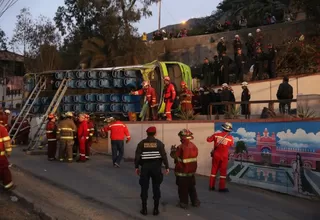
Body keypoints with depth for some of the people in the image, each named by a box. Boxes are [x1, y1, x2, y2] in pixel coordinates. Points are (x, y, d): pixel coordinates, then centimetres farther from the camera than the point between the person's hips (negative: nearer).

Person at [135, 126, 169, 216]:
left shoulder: (142, 143, 1)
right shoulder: (159, 143, -1)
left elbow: (137, 156, -1)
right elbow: (164, 155, -5)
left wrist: (136, 167, 7)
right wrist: (167, 167, 1)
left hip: (145, 166, 0)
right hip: (156, 166, 0)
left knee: (144, 188, 8)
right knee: (156, 188, 8)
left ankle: (144, 209, 12)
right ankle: (156, 209, 11)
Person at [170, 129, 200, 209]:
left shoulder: (181, 147, -20)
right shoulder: (194, 146, 0)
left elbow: (174, 156, -16)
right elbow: (194, 156, 8)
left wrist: (173, 150, 6)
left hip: (182, 171, -6)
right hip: (191, 170, 6)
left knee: (183, 188, 6)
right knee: (192, 187, 18)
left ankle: (184, 203, 13)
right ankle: (195, 202, 23)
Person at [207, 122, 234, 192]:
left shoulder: (216, 135, -7)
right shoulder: (230, 138, -9)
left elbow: (208, 140, 5)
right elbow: (231, 145, 9)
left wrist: (208, 137, 27)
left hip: (216, 155, 2)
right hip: (224, 157, -2)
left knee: (214, 170, 13)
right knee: (223, 171, 7)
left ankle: (211, 186, 18)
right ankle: (222, 187, 8)